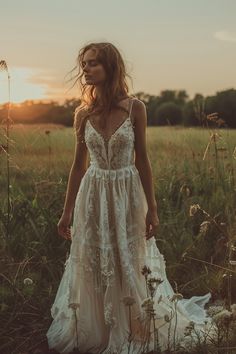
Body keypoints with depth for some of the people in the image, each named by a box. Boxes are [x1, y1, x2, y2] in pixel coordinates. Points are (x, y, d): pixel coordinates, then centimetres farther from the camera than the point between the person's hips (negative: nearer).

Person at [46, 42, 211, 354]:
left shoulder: (135, 108, -7)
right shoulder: (83, 113, -1)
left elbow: (142, 160, -2)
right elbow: (79, 165, 6)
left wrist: (152, 209, -2)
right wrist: (67, 212, 8)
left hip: (128, 194, -2)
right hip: (93, 197, 2)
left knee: (130, 266, 9)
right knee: (94, 267, 10)